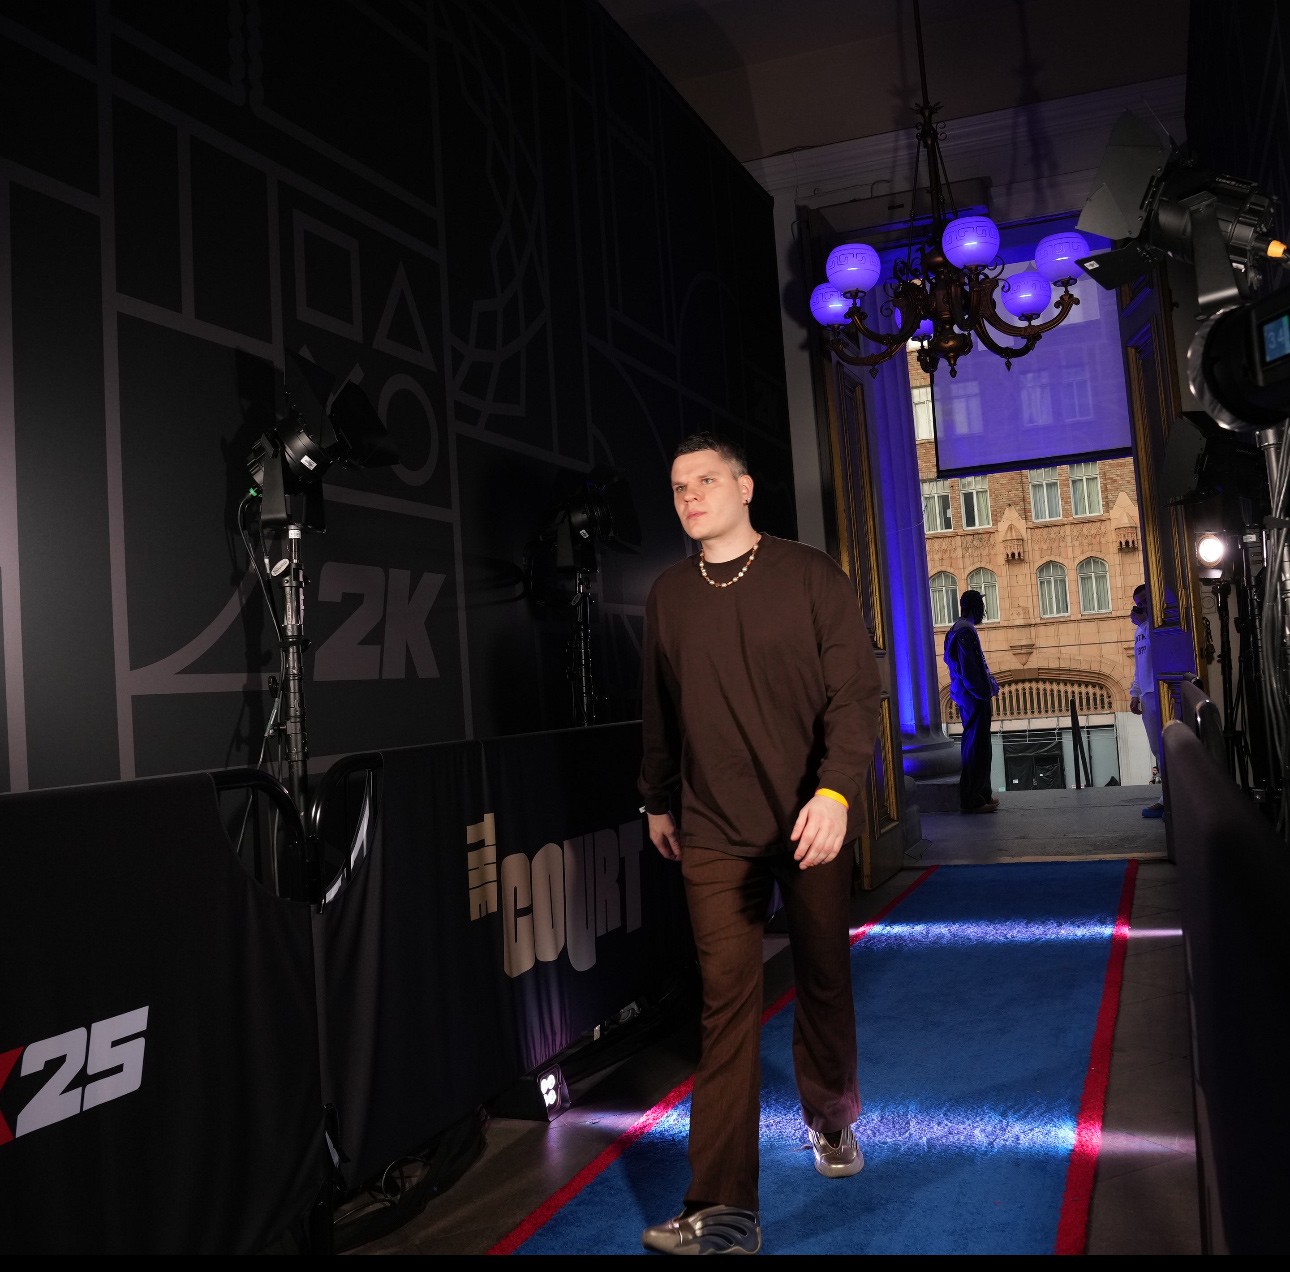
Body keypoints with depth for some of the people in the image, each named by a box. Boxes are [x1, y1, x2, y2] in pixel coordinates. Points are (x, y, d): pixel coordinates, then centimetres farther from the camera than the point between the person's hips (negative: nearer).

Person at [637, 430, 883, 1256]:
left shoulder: (810, 575, -5)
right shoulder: (669, 595, 4)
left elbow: (856, 691, -11)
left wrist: (836, 791, -24)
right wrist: (658, 799, 19)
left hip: (812, 821, -1)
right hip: (713, 832, 1)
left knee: (824, 981, 14)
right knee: (727, 1005, -2)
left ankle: (832, 1120, 42)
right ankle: (724, 1212, 3)